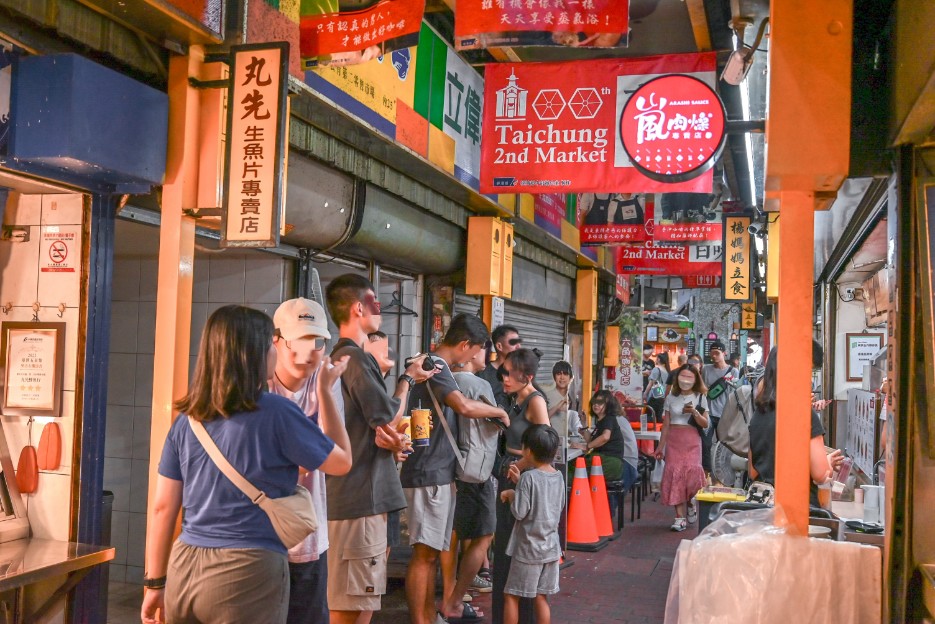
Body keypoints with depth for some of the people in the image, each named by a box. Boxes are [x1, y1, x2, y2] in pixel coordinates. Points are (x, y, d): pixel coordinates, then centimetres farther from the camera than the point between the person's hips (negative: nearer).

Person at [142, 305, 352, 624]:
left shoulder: (187, 419, 4)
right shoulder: (276, 412, -11)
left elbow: (162, 507, 6)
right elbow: (342, 462, 3)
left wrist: (155, 583, 14)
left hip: (184, 568, 5)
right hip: (248, 572, -5)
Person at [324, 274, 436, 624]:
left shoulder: (340, 357, 18)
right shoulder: (355, 358, -15)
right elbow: (389, 419, -13)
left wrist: (390, 438, 5)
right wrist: (408, 378, 2)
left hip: (355, 494, 10)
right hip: (359, 498, -10)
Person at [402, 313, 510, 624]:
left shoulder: (435, 365, 17)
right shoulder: (436, 366, -15)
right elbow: (465, 406, -29)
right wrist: (499, 411, -13)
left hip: (437, 473, 10)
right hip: (429, 474, -10)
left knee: (432, 551, 14)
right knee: (424, 552, -6)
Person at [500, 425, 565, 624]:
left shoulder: (529, 477, -18)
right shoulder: (558, 477, 3)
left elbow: (520, 512, -20)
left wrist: (512, 494, 0)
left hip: (528, 549, -6)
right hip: (551, 548, 6)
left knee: (511, 596, 6)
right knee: (541, 598, 12)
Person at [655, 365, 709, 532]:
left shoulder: (700, 398, 5)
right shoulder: (671, 398, 9)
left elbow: (705, 424, 2)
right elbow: (666, 425, 10)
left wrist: (694, 412, -16)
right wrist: (660, 447, 6)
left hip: (692, 441, -1)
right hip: (673, 441, 2)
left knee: (691, 472, -15)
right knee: (675, 474, -7)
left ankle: (690, 503, 16)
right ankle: (680, 516, -4)